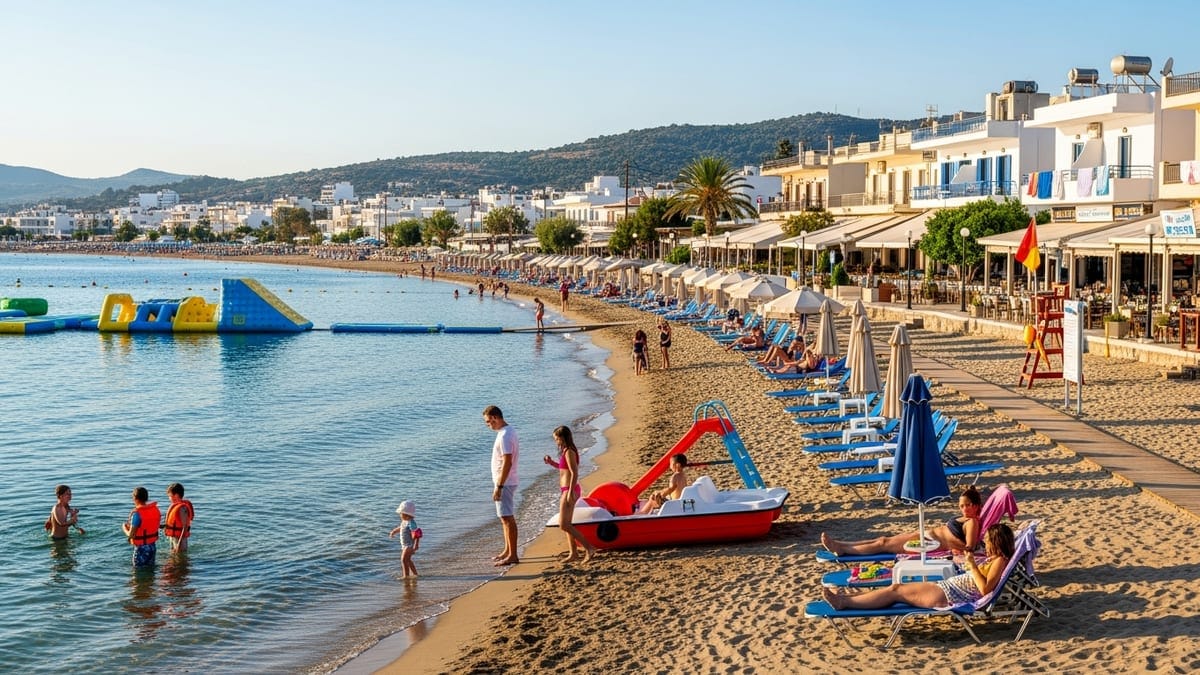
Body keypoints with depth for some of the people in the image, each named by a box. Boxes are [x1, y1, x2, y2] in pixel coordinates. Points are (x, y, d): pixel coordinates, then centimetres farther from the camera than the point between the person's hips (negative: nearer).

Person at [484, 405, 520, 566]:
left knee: (508, 518, -7)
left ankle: (513, 555, -5)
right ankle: (507, 551, 27)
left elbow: (507, 463, -25)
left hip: (504, 483, -10)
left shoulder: (505, 435, -20)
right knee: (505, 517, 17)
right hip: (506, 482, 10)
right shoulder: (509, 431, 12)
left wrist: (499, 486, -24)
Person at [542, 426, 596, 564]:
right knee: (567, 524, 15)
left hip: (569, 490, -10)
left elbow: (574, 473, -22)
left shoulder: (569, 452, -17)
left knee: (563, 525, -11)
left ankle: (588, 548, -12)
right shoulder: (566, 451, 12)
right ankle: (573, 553, 20)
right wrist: (551, 462, 13)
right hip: (566, 490, 10)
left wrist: (570, 493, -24)